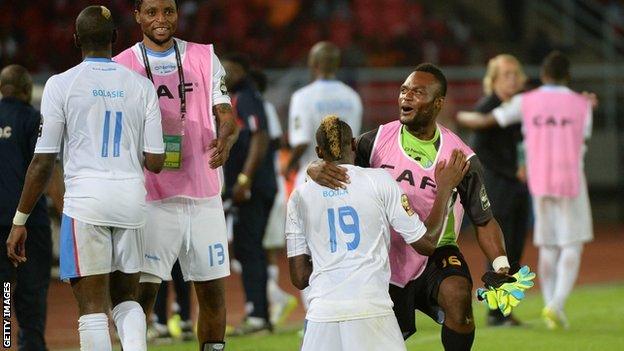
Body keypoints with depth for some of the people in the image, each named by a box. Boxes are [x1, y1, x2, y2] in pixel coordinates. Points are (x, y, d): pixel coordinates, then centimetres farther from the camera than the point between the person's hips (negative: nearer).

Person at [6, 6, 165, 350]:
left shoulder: (62, 84, -2)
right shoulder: (142, 86, 7)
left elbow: (43, 163, -3)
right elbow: (155, 162, 5)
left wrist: (19, 221, 4)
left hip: (85, 196, -3)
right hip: (132, 196, 3)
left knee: (93, 308, -1)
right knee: (125, 298, 17)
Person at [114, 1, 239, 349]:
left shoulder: (205, 58, 9)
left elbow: (227, 117, 5)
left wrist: (225, 139, -15)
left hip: (204, 195, 3)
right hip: (151, 199, -3)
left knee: (213, 290, 5)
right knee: (143, 291, -9)